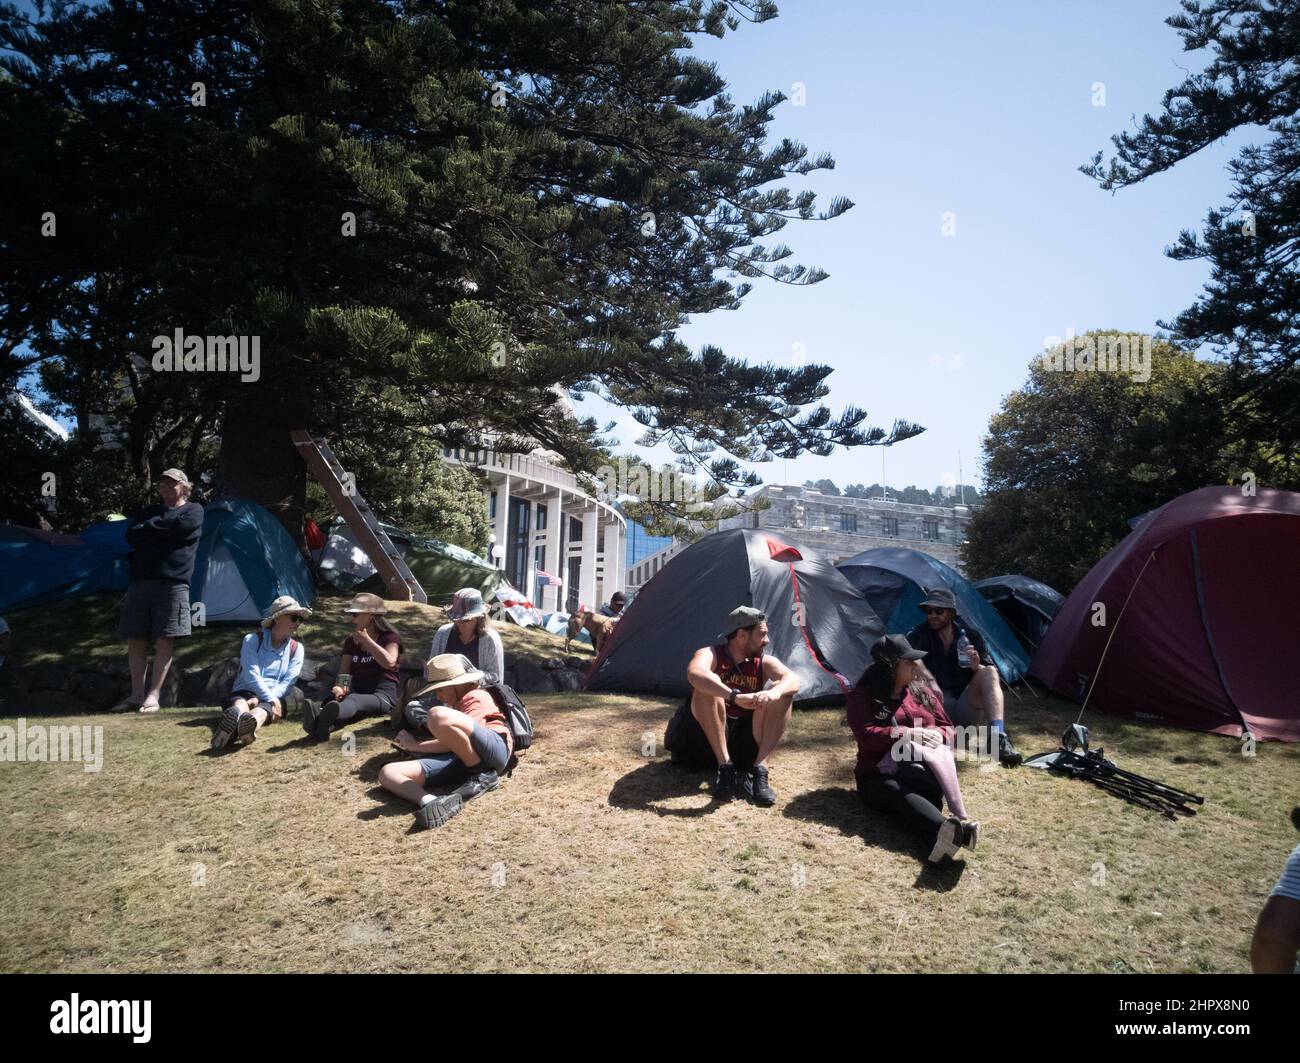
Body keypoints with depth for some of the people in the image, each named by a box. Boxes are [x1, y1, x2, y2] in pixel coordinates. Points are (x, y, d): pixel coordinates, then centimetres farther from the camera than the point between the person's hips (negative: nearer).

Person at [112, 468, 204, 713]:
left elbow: (184, 527, -12)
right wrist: (164, 529, -6)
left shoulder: (193, 510, 10)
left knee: (164, 641, -6)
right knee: (135, 640, 4)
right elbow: (131, 536, 6)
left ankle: (153, 695, -1)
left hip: (172, 583, -5)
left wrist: (151, 527, 1)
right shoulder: (148, 511, 22)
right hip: (140, 581, 5)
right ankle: (136, 694, 12)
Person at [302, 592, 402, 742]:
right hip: (356, 690, 4)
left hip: (382, 695, -4)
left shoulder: (390, 637, 6)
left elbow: (389, 662, -15)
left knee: (354, 700, -39)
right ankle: (320, 724, -69)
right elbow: (343, 671, 13)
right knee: (337, 698, -34)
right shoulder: (351, 641, 21)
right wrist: (339, 687, -11)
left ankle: (323, 718, -73)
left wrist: (366, 640, -8)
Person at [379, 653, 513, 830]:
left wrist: (415, 745, 7)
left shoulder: (475, 697, 8)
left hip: (494, 750, -8)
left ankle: (483, 776, -16)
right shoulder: (458, 703, 37)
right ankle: (433, 803, -40)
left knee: (438, 715, -34)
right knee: (388, 773, -7)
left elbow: (450, 743, -4)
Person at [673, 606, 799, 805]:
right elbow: (694, 674, -34)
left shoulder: (764, 662, 3)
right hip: (707, 739, -3)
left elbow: (793, 679, -17)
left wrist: (774, 693, -41)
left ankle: (759, 769, -24)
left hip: (746, 741, 3)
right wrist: (735, 697, -46)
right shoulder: (710, 654, -9)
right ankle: (725, 766, -28)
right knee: (707, 688, -29)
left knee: (783, 693, -16)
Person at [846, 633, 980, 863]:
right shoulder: (861, 697, 2)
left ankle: (947, 834, -58)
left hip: (919, 769, 3)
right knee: (896, 791, -40)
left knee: (914, 772, -36)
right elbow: (866, 736, -12)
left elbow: (947, 727, 17)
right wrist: (908, 734, -19)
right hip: (878, 776, -3)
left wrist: (937, 735, -8)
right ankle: (953, 831, -64)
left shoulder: (922, 691, 16)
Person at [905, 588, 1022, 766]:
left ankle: (997, 736, -39)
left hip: (966, 709, 2)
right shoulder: (919, 636, -4)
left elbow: (989, 674, 0)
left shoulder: (970, 635, 3)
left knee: (989, 672, -23)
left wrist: (977, 667, -21)